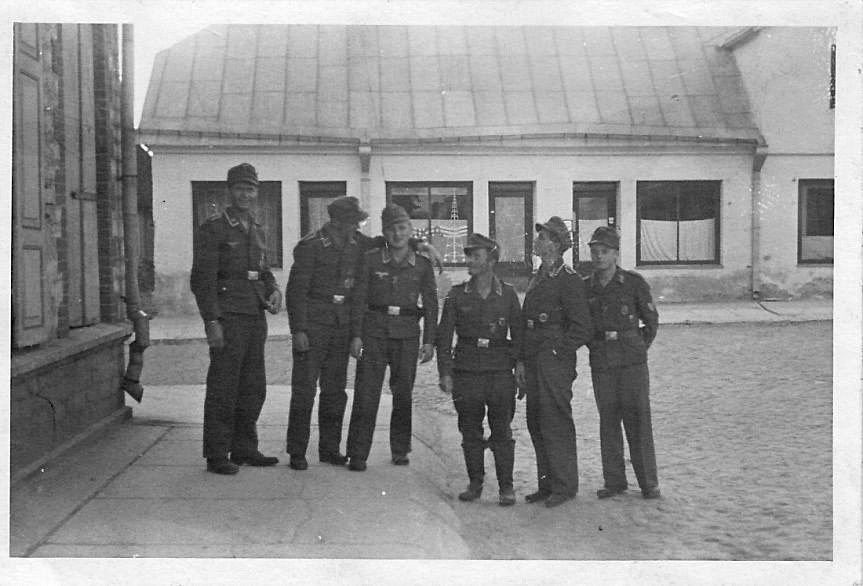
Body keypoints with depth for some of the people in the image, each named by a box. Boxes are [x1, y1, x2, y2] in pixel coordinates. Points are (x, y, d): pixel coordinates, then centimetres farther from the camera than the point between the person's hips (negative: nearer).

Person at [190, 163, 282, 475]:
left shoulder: (257, 231, 17)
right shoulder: (212, 229, -5)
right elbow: (202, 279, -10)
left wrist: (273, 290, 4)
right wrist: (212, 321, -17)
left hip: (256, 317, 7)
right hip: (228, 318, -7)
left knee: (253, 388, 11)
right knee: (222, 389, -4)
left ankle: (244, 449, 22)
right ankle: (217, 455, 4)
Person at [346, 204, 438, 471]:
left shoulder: (422, 264, 5)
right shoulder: (371, 260, 1)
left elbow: (430, 304, 8)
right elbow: (359, 299, 1)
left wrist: (428, 341, 3)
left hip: (407, 334, 1)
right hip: (374, 331, -1)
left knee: (403, 394, 7)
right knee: (366, 392, -4)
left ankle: (400, 450, 21)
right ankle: (358, 454, 2)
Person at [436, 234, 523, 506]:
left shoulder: (507, 294, 4)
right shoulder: (457, 295, 6)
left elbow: (518, 335, 8)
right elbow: (444, 336, 5)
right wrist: (445, 372, -1)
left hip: (500, 372, -1)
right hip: (466, 372, 1)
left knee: (502, 432, -1)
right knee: (470, 432, 7)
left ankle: (506, 487, 10)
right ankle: (474, 483, 21)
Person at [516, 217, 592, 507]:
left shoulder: (569, 280, -10)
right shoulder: (537, 279, 16)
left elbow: (581, 329, -13)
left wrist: (556, 351, -12)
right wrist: (522, 361, 12)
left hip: (555, 363, -8)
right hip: (533, 363, 8)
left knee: (556, 425, -2)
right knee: (536, 425, 12)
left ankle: (564, 486, 10)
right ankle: (547, 484, 22)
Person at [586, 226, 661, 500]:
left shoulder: (634, 282, -1)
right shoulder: (585, 288, 6)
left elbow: (651, 321, 7)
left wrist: (639, 348, 5)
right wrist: (597, 348, 11)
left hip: (633, 363, -3)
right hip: (601, 365, 3)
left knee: (638, 421, -2)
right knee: (608, 423, 7)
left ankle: (648, 483, 8)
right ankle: (614, 481, 16)